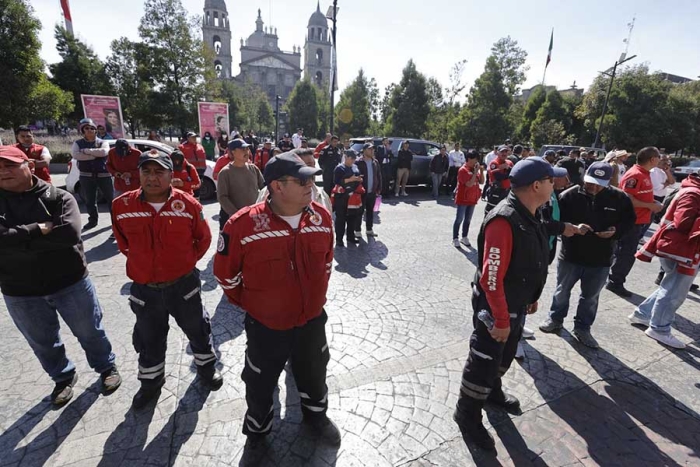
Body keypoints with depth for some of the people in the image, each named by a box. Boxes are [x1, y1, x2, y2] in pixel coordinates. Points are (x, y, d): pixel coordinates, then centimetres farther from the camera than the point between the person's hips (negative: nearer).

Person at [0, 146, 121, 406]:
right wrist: (39, 230, -20)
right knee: (42, 343, 20)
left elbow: (70, 233, -26)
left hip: (69, 282, -2)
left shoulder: (58, 197, -9)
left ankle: (106, 367, 38)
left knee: (89, 332, 14)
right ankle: (63, 377, 44)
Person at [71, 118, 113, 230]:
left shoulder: (102, 142, 5)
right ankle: (93, 220, 21)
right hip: (86, 176, 2)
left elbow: (104, 152, -18)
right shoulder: (78, 143, 7)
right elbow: (75, 155, -13)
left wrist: (86, 151, -14)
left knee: (110, 198, 6)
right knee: (89, 200, 8)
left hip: (104, 175, -2)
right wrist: (95, 155, -15)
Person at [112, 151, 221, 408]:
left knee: (197, 330, 18)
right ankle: (151, 382, 47)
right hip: (144, 289, 2)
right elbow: (122, 241, 11)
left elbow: (203, 238, 1)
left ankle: (206, 368, 45)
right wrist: (141, 262, 7)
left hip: (184, 285, -1)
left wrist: (186, 262, 0)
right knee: (149, 339, 21)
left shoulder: (188, 204, -14)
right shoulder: (122, 205, -9)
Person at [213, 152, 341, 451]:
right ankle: (257, 431, 53)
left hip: (312, 320, 3)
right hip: (265, 326, -3)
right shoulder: (244, 224, -24)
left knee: (313, 375, 26)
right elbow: (226, 274, -8)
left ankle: (316, 418, 57)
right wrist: (250, 304, 4)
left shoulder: (321, 217, -11)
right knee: (260, 384, 22)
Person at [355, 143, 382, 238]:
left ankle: (369, 230, 26)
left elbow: (379, 176, 11)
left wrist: (379, 189, 6)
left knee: (370, 211, 15)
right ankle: (357, 231, 12)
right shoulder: (359, 163, -9)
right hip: (362, 192, -5)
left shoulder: (375, 162, 8)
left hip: (372, 192, 5)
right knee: (360, 212, 3)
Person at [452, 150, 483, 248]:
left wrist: (481, 171, -3)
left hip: (472, 199, 8)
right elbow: (469, 184, -24)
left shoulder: (474, 169, 9)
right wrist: (475, 172, -20)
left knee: (468, 220, 13)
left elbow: (481, 181, 9)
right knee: (459, 219, 0)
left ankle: (464, 237, 24)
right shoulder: (463, 170, -15)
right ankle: (455, 239, 10)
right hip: (462, 199, -7)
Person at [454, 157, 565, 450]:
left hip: (515, 305, 10)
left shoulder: (530, 215, 2)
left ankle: (493, 391, 53)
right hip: (495, 308, -9)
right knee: (484, 361, 7)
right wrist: (501, 320, -24)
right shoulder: (504, 221, -30)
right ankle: (467, 414, 28)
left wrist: (532, 296, 20)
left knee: (505, 355, 27)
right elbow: (491, 278, -31)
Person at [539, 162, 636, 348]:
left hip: (600, 259, 2)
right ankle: (556, 319, 35)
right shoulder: (569, 195, -11)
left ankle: (582, 328, 32)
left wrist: (615, 231, -14)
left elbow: (629, 220, 6)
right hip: (570, 255, -1)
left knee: (590, 296, 15)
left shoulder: (619, 198, -4)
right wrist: (573, 228, -27)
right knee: (562, 290, 15)